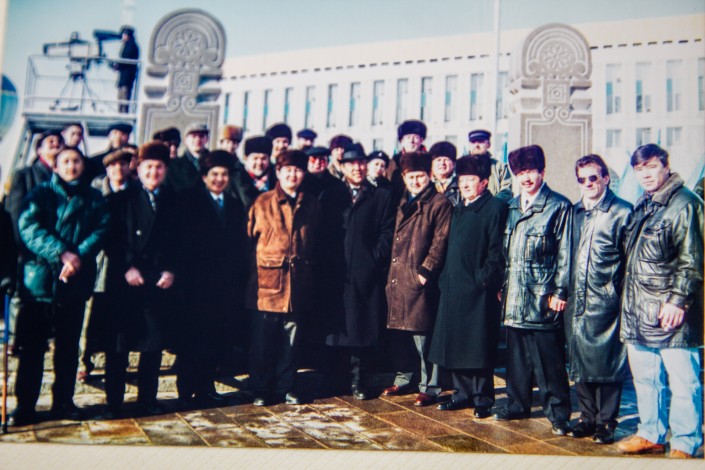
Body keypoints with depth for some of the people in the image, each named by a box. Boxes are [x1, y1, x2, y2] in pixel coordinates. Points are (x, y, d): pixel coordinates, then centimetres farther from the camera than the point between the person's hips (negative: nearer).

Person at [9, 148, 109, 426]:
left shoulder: (94, 199, 13)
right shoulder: (41, 194, 8)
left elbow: (101, 230, -1)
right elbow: (28, 227, -7)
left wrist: (78, 257, -18)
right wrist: (62, 253, -19)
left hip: (75, 281, 2)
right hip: (39, 280, -1)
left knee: (68, 346, 9)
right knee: (31, 346, 2)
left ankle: (63, 402, 19)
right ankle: (25, 406, 11)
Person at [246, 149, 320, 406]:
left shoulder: (311, 205, 10)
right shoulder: (262, 202, 3)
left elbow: (315, 241, 14)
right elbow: (249, 238, 4)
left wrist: (308, 265, 8)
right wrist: (254, 269, 1)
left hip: (298, 282, 2)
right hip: (267, 280, -2)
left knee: (291, 339, 9)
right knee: (263, 339, 3)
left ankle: (286, 387, 22)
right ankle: (260, 390, 15)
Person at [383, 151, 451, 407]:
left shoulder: (439, 203, -3)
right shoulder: (402, 203, 18)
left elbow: (439, 242, -10)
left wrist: (425, 271, -16)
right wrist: (389, 273, 12)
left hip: (418, 280, -7)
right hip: (396, 278, 7)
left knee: (422, 334, -3)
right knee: (397, 332, 14)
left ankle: (429, 387, 9)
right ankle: (403, 378, 29)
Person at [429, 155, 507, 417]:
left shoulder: (494, 208, -7)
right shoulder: (458, 209, 17)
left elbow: (497, 251, -12)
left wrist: (484, 279, -15)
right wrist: (445, 278, 12)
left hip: (478, 290, -8)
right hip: (453, 288, 8)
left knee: (479, 347, 0)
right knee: (454, 344, 11)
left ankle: (483, 398, 12)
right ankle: (463, 393, 24)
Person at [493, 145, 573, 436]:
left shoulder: (559, 206, -4)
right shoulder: (511, 207, 14)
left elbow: (565, 254, -6)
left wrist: (560, 292, -11)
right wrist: (501, 285, 13)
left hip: (543, 297, -6)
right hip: (514, 296, 6)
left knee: (549, 359, 0)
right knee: (516, 355, 14)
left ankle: (558, 414, 11)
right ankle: (517, 404, 27)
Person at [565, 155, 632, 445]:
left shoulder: (622, 212, -4)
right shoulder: (574, 212, 12)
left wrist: (619, 291, -8)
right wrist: (564, 290, 11)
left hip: (605, 303, -5)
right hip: (576, 302, 5)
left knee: (606, 364, 2)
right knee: (579, 363, 11)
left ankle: (606, 422, 15)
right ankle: (587, 418, 24)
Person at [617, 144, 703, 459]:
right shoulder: (642, 206, 17)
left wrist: (678, 300, -17)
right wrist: (627, 301, 18)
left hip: (671, 313, -8)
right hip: (638, 314, 8)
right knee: (645, 379, 16)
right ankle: (651, 435, 30)